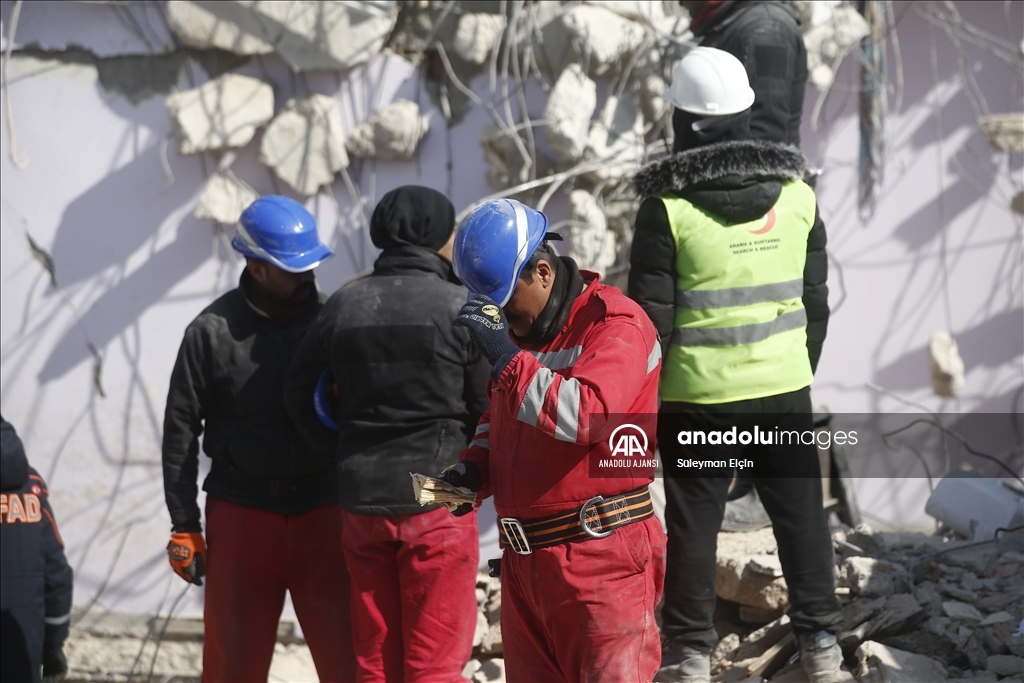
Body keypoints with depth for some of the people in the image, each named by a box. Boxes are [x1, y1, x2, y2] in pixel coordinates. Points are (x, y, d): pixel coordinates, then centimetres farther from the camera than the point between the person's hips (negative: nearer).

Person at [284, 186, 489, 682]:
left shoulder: (344, 305, 4)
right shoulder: (458, 306, -9)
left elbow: (300, 395, 11)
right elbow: (485, 405, -6)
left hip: (361, 498, 4)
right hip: (437, 500, -4)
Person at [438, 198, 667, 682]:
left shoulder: (615, 324, -10)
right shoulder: (517, 329, 16)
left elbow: (590, 415, -27)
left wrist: (505, 357, -26)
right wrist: (476, 468, 8)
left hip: (603, 562, -8)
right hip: (524, 563, 8)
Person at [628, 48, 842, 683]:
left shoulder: (667, 208, -13)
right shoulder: (798, 196, 0)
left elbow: (651, 317, -11)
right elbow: (817, 303, 7)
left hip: (697, 398, -3)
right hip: (784, 389, 3)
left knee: (694, 524, 7)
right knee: (801, 515, 13)